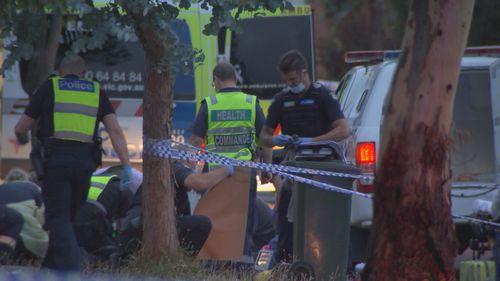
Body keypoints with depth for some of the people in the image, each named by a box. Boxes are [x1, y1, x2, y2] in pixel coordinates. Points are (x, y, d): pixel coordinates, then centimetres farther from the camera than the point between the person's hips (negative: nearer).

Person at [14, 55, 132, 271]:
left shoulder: (49, 88, 12)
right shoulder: (96, 92, 17)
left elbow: (21, 127, 16)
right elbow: (115, 130, 5)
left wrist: (22, 138, 39)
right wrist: (127, 167, 1)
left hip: (55, 158, -3)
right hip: (84, 162, 3)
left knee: (58, 218, -5)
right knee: (68, 217, 17)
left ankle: (69, 268, -20)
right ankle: (52, 264, 25)